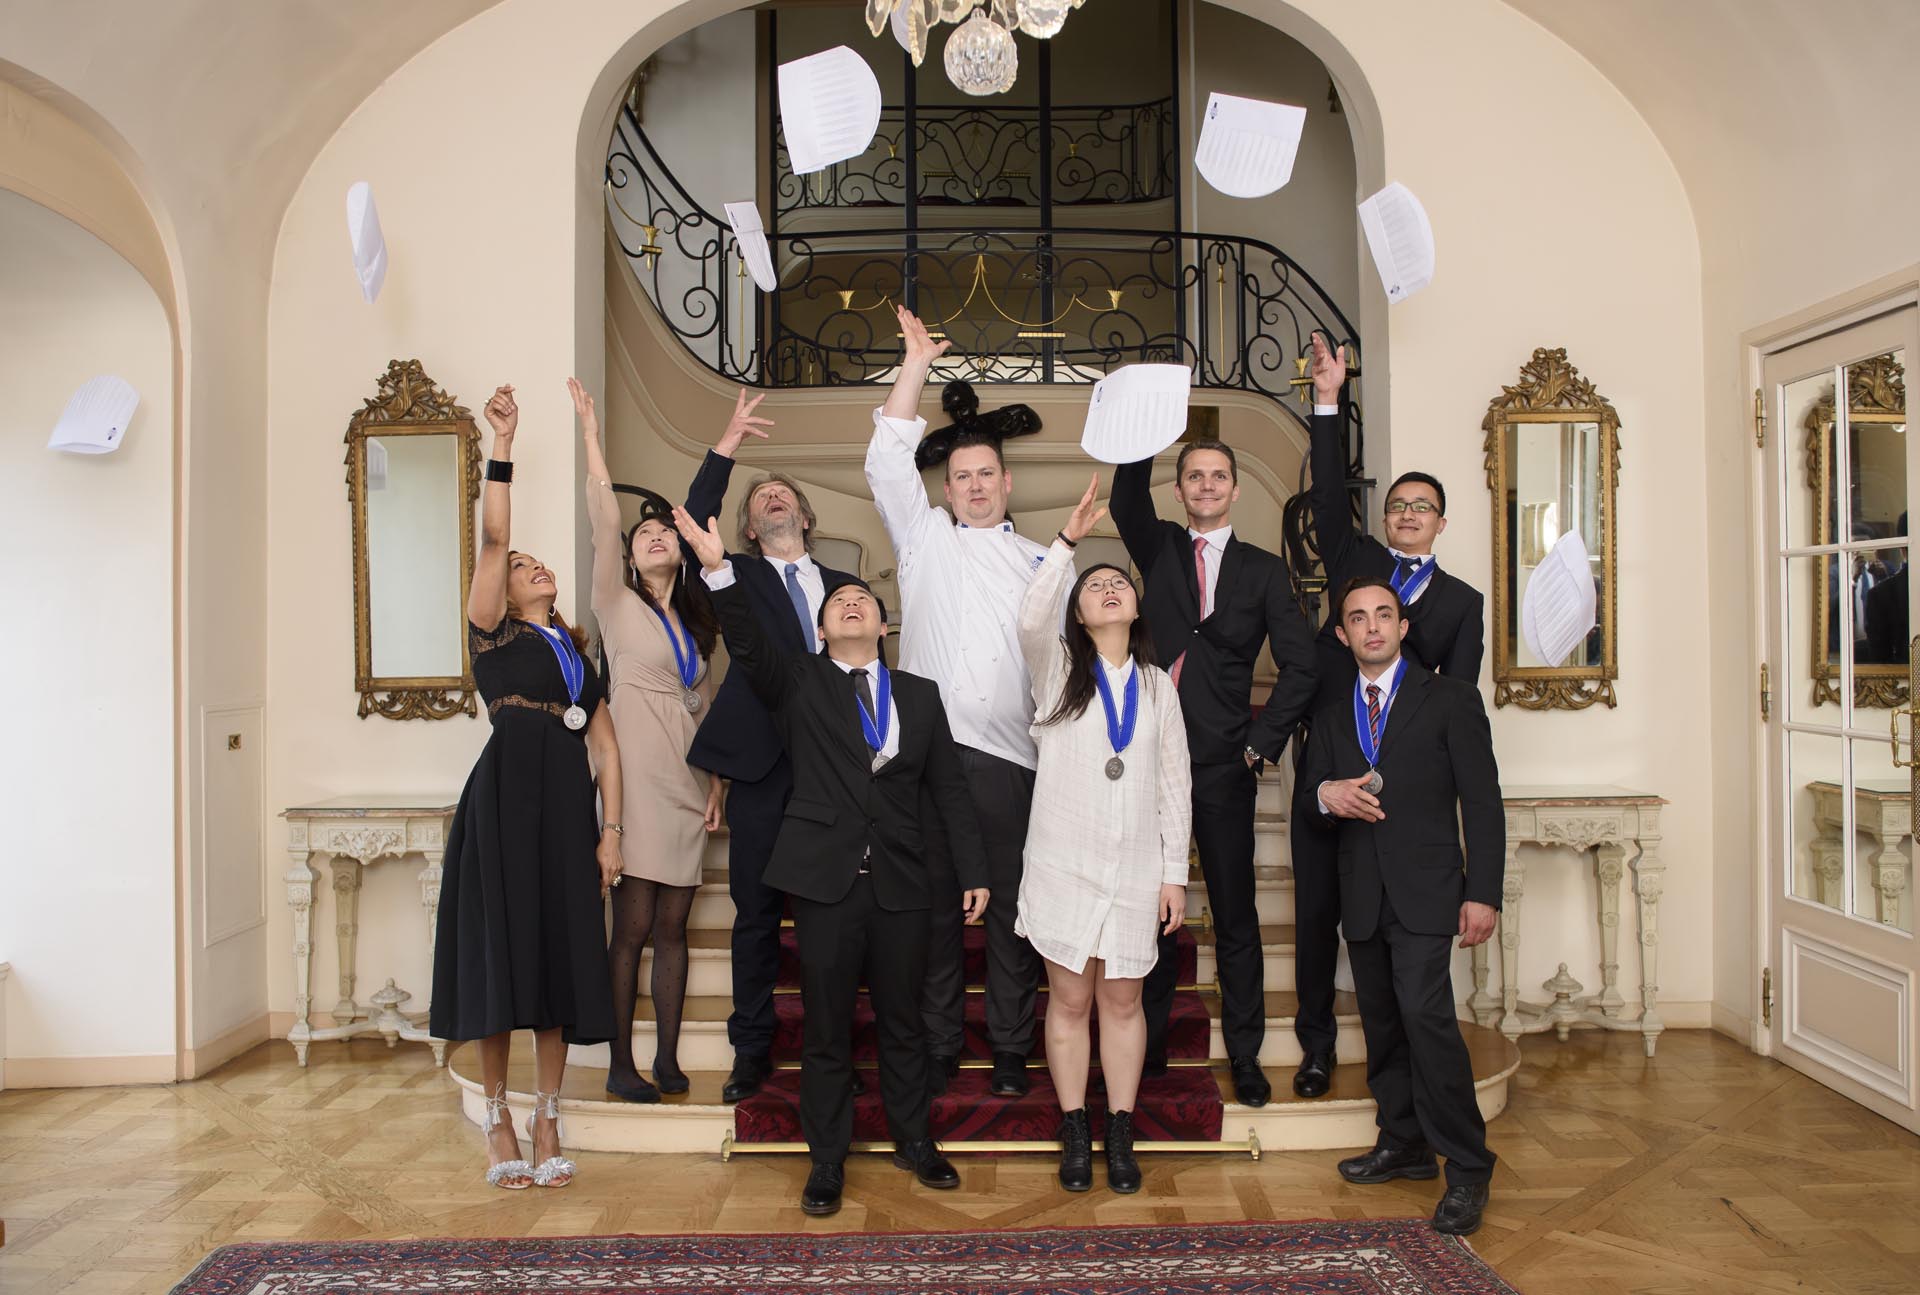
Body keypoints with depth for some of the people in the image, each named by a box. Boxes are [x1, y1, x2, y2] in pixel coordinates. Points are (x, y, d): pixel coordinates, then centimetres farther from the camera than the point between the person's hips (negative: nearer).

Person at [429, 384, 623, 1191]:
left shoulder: (579, 653, 19)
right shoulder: (493, 633, 8)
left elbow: (605, 747, 14)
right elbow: (492, 539, -5)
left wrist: (610, 830, 4)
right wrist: (502, 446, -9)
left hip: (569, 805, 4)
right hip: (506, 796, -4)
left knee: (561, 956, 4)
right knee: (501, 953, -1)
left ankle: (547, 1124, 14)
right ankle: (498, 1124, 11)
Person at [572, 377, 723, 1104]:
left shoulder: (696, 620, 16)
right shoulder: (618, 605, 3)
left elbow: (706, 704, 15)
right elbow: (603, 522, -10)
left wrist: (717, 781, 7)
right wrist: (591, 438, -16)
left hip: (689, 784, 5)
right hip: (638, 780, -5)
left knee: (673, 926, 7)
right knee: (632, 927, -4)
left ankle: (667, 1055, 14)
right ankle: (621, 1064, 4)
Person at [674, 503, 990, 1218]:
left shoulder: (920, 696, 11)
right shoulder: (798, 684, 5)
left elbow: (949, 789, 10)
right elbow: (749, 647, -14)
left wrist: (973, 871, 5)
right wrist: (718, 568, -28)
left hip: (900, 883, 2)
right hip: (826, 879, -2)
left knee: (902, 1021, 13)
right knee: (826, 1028, 6)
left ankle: (912, 1141, 32)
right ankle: (827, 1159, 21)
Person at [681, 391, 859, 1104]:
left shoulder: (845, 588, 15)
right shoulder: (738, 578, 10)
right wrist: (725, 448, -13)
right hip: (762, 769, -1)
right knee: (756, 912, 4)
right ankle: (752, 1051, 17)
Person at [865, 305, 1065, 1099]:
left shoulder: (1040, 562, 15)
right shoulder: (925, 539, 13)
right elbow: (887, 463, 5)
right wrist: (915, 367, 4)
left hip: (1010, 755, 0)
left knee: (1012, 905, 4)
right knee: (933, 901, 5)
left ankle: (1010, 1048, 17)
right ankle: (936, 1048, 17)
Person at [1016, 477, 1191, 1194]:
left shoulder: (1159, 687, 9)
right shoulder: (1058, 670, 3)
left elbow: (1175, 785, 8)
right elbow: (1030, 619, -20)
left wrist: (1175, 874, 3)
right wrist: (1067, 540, -22)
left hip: (1136, 867, 2)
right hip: (1064, 861, -2)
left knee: (1123, 1000, 8)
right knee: (1069, 1000, 5)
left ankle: (1121, 1135, 19)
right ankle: (1075, 1135, 17)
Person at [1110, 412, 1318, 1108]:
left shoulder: (1264, 571, 7)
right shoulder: (1159, 550, 11)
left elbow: (1300, 665, 2)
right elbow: (1126, 501, -9)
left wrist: (1263, 741, -5)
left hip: (1224, 765, -1)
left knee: (1235, 914, 5)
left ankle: (1245, 1055, 15)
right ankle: (1148, 1046, 19)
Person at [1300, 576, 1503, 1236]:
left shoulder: (1450, 698, 2)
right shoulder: (1331, 713, 15)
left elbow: (1482, 801, -2)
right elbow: (1310, 783, 19)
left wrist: (1482, 893, -10)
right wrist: (1326, 793, -7)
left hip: (1425, 888, -5)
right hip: (1361, 893, 5)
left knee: (1424, 1011, -18)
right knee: (1381, 1020, 10)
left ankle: (1467, 1168, -8)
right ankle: (1403, 1145, 24)